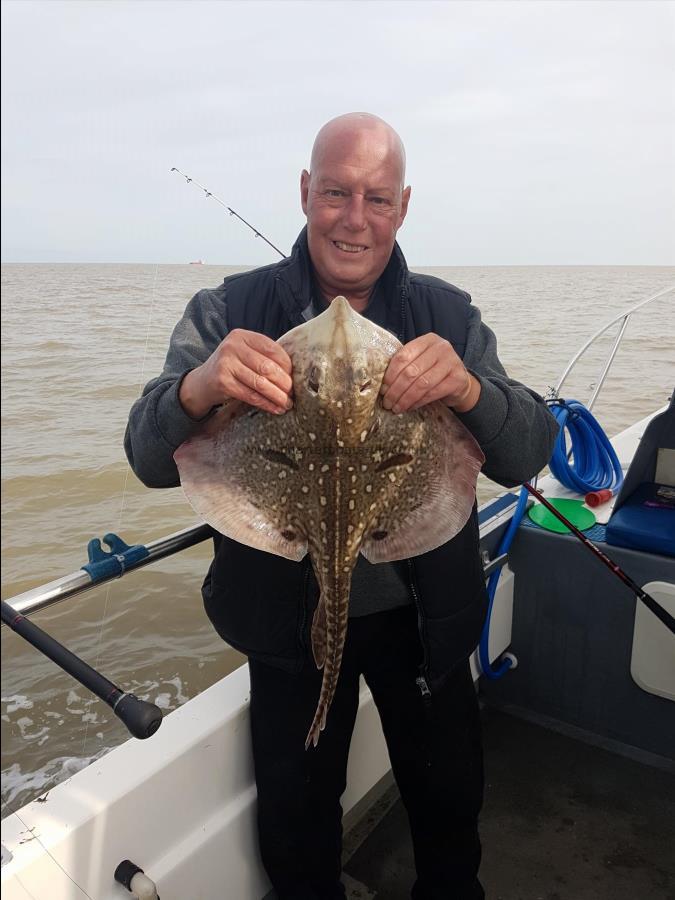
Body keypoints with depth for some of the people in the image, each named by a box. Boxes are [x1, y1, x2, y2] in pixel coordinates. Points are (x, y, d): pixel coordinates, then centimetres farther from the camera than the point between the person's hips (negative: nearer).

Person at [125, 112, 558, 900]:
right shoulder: (228, 313, -10)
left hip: (422, 614, 2)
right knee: (295, 829, 19)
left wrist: (469, 388, -35)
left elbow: (528, 457, -13)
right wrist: (198, 388, -40)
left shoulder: (448, 316, -5)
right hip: (287, 619, -1)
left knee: (449, 802, 23)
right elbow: (151, 462, -17)